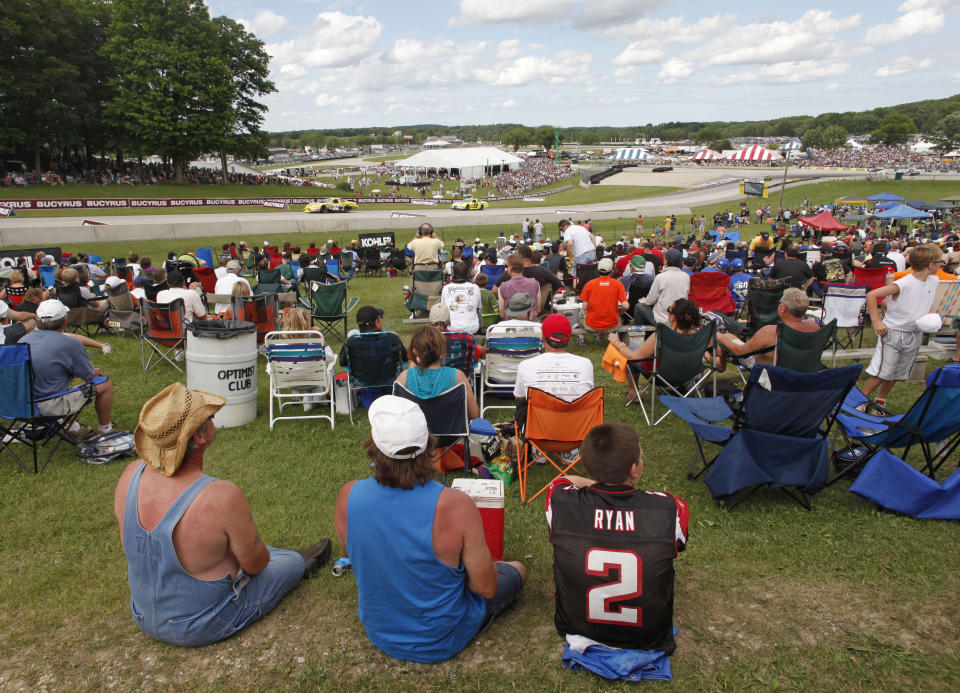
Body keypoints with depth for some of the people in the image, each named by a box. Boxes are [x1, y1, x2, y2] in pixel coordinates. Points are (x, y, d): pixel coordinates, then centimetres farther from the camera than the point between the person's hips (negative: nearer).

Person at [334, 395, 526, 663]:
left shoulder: (348, 497, -22)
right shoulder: (455, 506, -34)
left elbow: (350, 555, -1)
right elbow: (486, 588, -22)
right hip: (442, 643, -4)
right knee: (516, 570, 21)